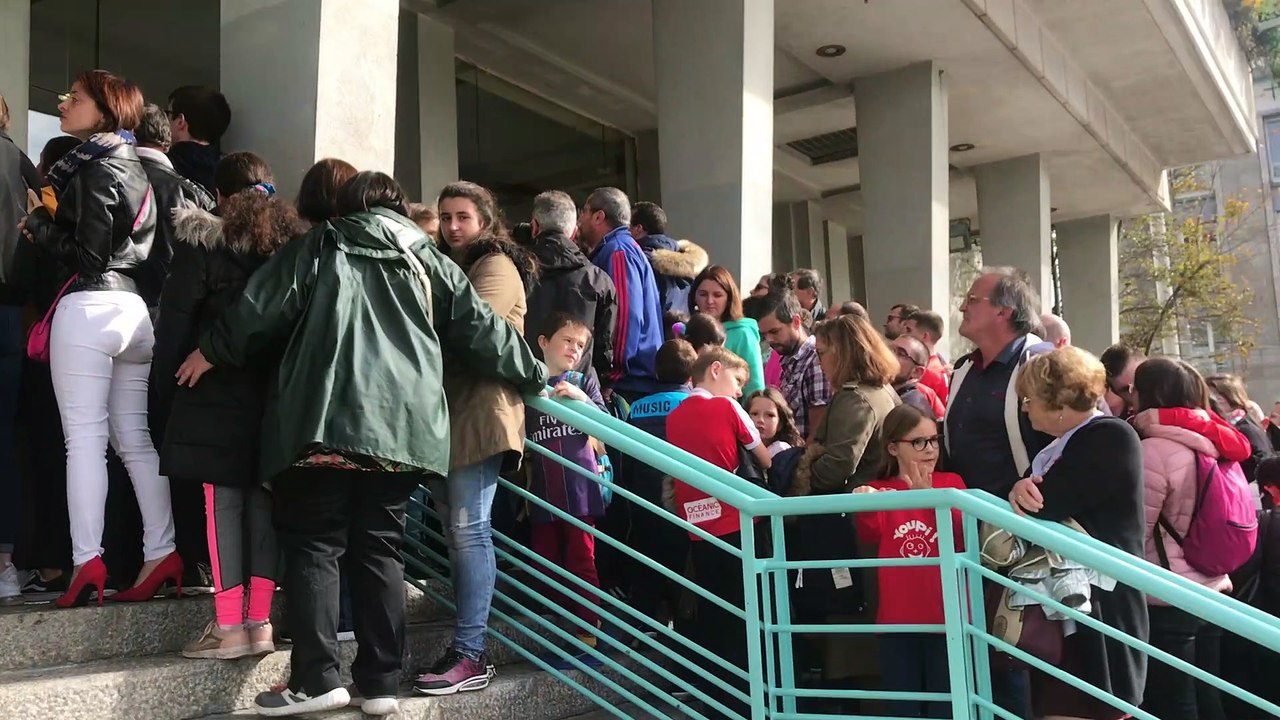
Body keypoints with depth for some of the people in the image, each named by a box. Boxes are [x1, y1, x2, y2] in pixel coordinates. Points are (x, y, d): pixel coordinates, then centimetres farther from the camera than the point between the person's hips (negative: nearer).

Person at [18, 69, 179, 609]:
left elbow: (87, 255, -13)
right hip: (136, 309, 8)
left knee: (85, 437, -6)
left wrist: (38, 221, 0)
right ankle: (162, 554, 9)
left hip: (90, 307, -8)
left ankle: (87, 561, -7)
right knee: (135, 438, 9)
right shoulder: (135, 166, 17)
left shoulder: (94, 168, -8)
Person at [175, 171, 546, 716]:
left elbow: (263, 306, 5)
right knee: (379, 548, 8)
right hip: (403, 424, 3)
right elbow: (481, 330, 19)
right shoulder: (429, 261, 19)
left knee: (314, 542, 4)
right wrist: (533, 375, 30)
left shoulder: (319, 245, 13)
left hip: (325, 418, -3)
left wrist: (212, 351, 18)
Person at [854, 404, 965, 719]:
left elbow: (964, 535, -11)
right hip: (898, 617, 1)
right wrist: (866, 507, -32)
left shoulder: (951, 482, 4)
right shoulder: (881, 490, 7)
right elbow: (870, 536, -11)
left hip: (945, 615, -1)